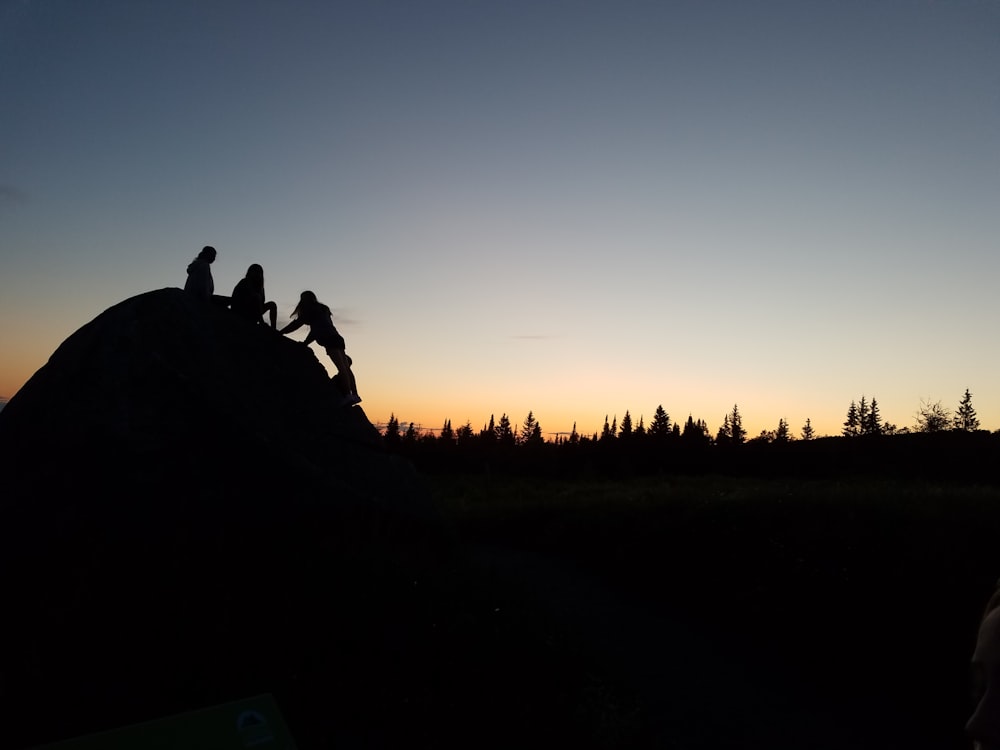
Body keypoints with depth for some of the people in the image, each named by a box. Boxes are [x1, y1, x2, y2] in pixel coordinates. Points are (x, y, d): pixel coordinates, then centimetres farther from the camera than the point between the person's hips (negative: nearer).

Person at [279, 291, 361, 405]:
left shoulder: (310, 310, 7)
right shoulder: (322, 309, 31)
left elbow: (297, 323, 6)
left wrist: (279, 333, 13)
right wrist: (304, 343, 34)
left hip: (329, 340, -8)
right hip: (336, 339, 8)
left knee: (341, 367, -19)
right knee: (346, 368, 0)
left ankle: (348, 395, -27)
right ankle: (354, 394, -6)